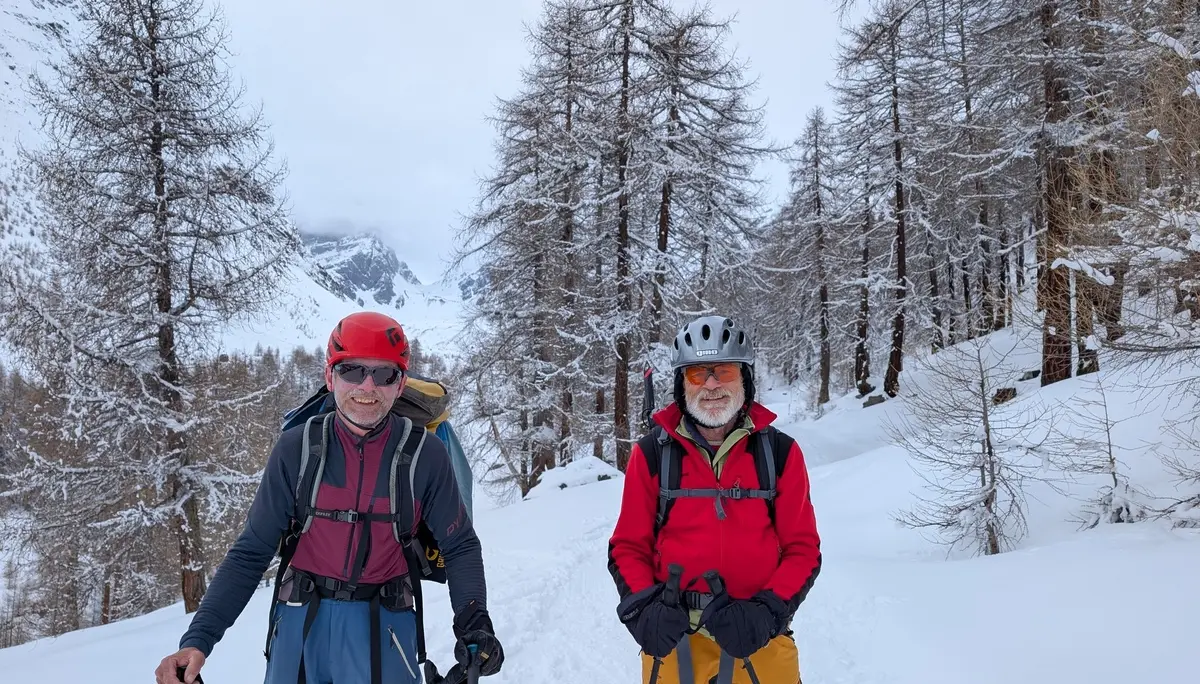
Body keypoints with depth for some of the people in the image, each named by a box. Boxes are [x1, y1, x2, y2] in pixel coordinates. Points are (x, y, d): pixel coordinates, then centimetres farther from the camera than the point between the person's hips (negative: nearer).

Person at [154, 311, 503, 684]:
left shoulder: (425, 456, -8)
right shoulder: (297, 449, -6)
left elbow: (460, 546, 0)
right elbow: (251, 551, -3)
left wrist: (473, 622, -17)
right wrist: (199, 637, -14)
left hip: (382, 625, -1)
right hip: (301, 624, 1)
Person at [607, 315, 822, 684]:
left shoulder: (780, 452, -1)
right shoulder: (652, 454, -1)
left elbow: (802, 549, 0)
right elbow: (629, 547, 3)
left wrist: (768, 612, -13)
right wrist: (643, 607, -13)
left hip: (759, 639, 0)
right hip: (672, 642, 0)